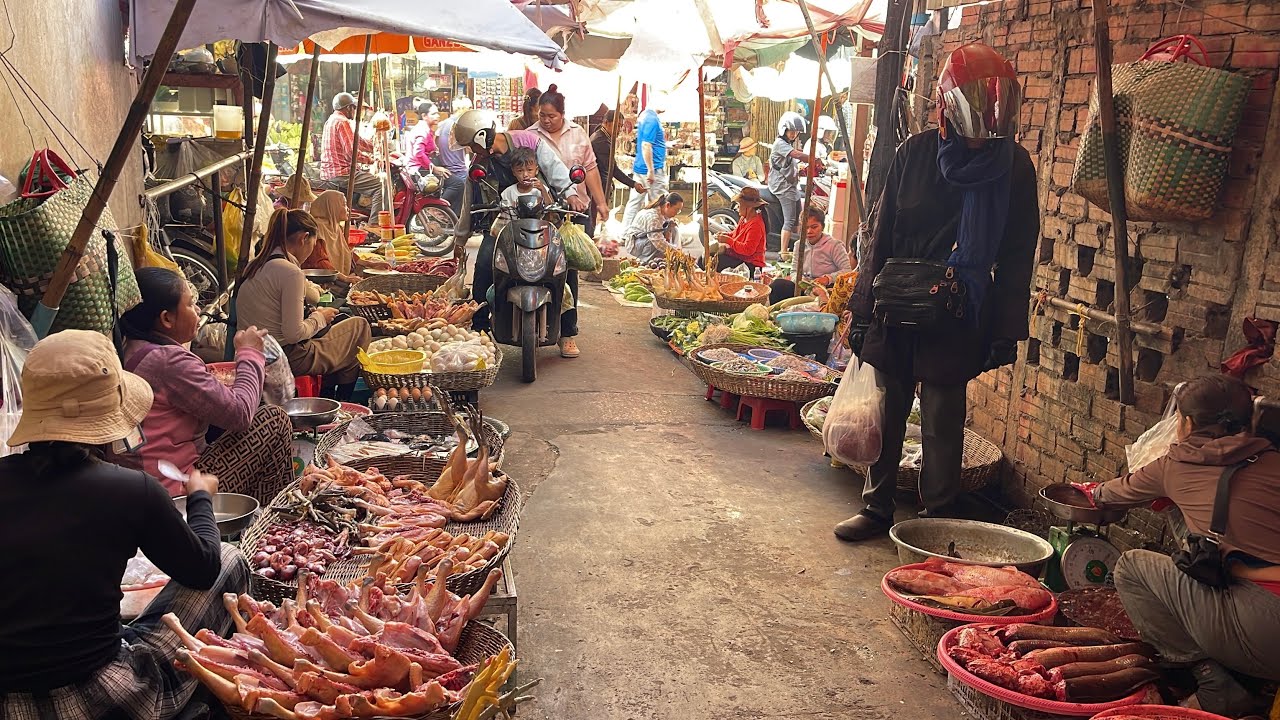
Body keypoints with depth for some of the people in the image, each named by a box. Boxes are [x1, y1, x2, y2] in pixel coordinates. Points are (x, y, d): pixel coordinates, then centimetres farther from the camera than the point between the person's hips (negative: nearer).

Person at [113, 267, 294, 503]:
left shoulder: (130, 351, 10)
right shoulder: (169, 360, -21)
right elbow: (240, 413, -18)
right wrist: (249, 353, -4)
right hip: (177, 491, -10)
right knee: (274, 421, -4)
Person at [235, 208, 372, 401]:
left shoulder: (254, 266, 7)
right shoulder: (290, 272, -20)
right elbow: (294, 333, -21)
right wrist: (319, 318, -3)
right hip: (286, 359, -9)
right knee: (359, 326, 8)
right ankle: (341, 401, 22)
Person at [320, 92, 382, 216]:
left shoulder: (330, 121, 20)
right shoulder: (342, 122, -12)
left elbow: (357, 140, 22)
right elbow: (351, 152, -20)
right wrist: (370, 159, -5)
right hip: (342, 173, -11)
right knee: (380, 186, -19)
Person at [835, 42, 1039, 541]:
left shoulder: (1014, 166, -1)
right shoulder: (916, 153, 0)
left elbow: (1017, 257, 2)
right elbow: (881, 236, 4)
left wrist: (1006, 330, -2)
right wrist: (863, 311, 3)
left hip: (958, 323, -2)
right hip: (895, 313, 2)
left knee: (943, 424, 4)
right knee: (887, 413, 11)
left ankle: (940, 519, 19)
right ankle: (877, 508, 25)